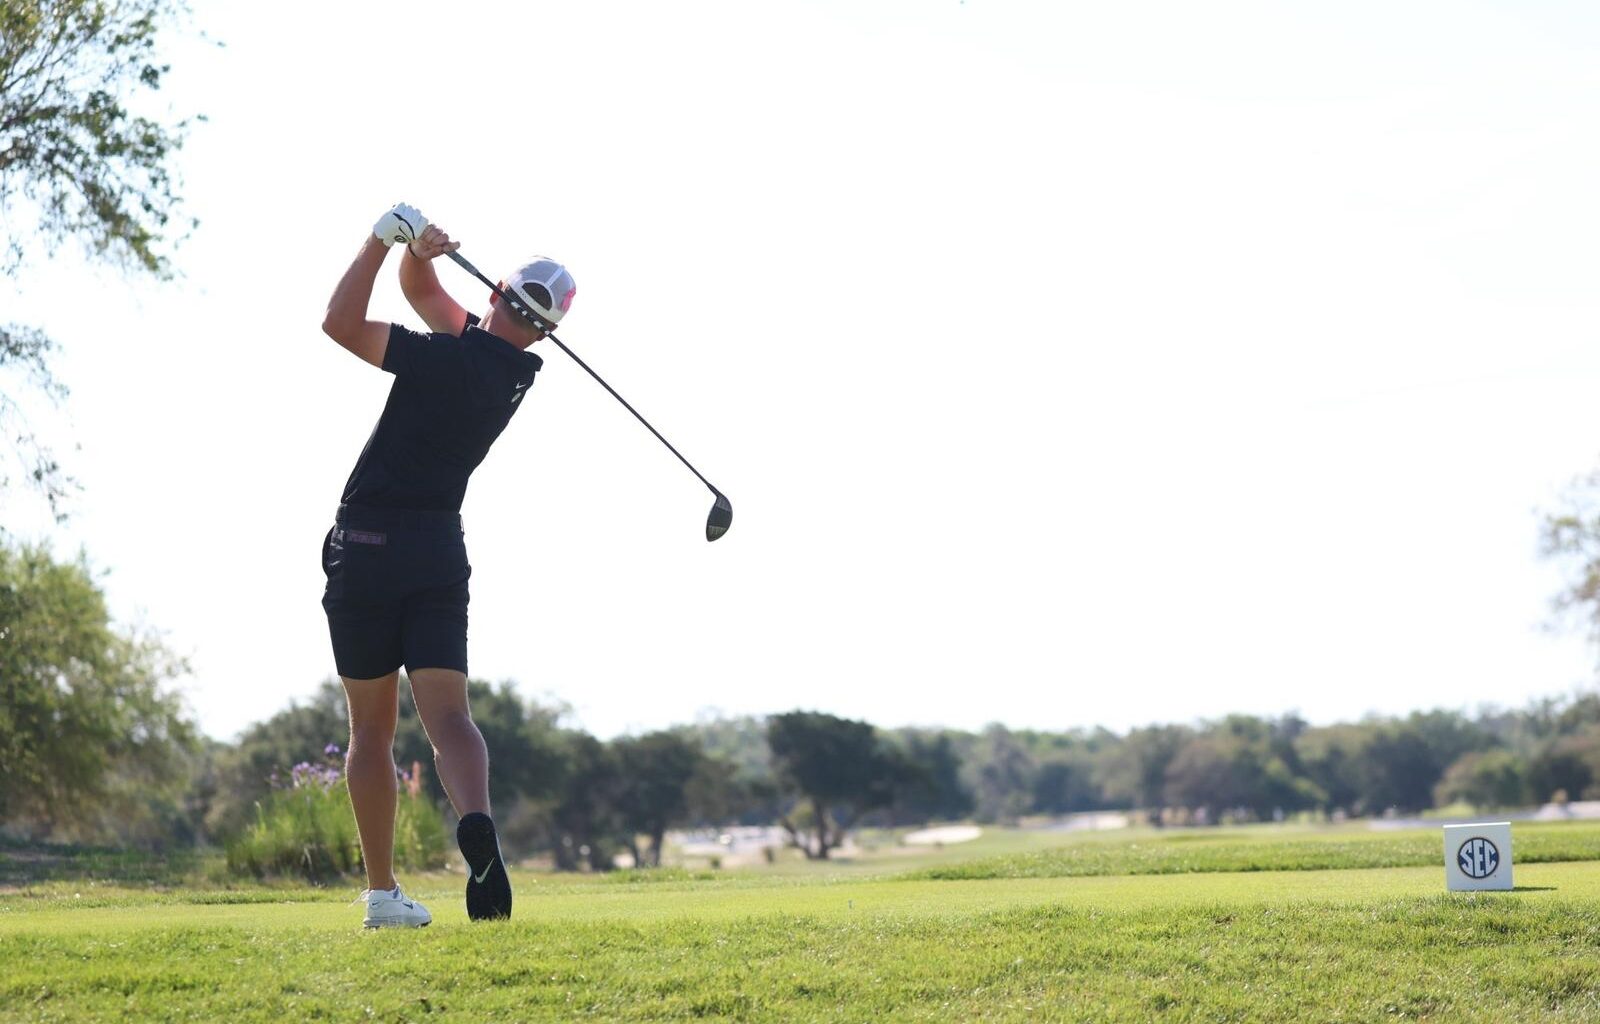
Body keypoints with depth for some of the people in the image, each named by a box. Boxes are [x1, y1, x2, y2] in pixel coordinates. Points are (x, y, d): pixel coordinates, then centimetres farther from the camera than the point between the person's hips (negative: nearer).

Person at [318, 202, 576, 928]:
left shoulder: (446, 357, -14)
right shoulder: (517, 374, 7)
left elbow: (340, 323, -15)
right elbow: (421, 291, 14)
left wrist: (383, 240, -9)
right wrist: (417, 249, -6)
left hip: (366, 547, -4)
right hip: (441, 552, 4)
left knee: (371, 730, 6)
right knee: (448, 717, -6)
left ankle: (382, 892, 7)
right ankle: (476, 822, -36)